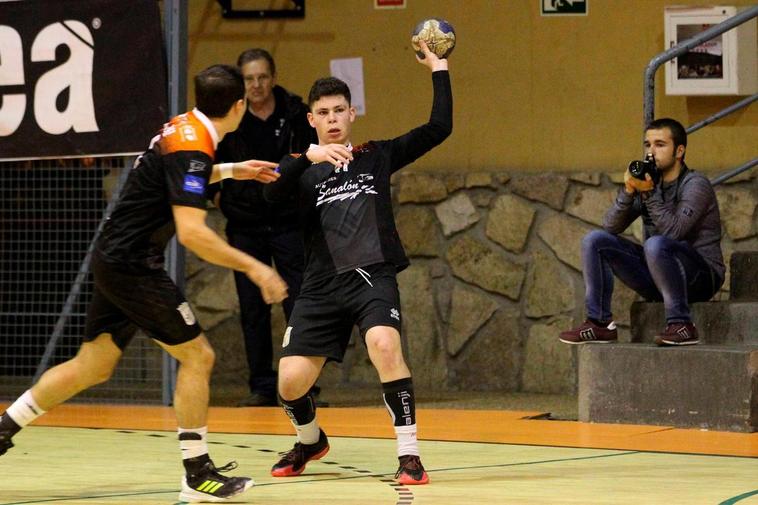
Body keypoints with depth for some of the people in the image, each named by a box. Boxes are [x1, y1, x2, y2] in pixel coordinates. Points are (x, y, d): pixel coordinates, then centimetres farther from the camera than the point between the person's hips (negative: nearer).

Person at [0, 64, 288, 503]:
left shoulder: (184, 129, 7)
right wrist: (253, 267, -26)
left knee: (93, 367, 16)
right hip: (132, 266, -9)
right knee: (197, 355, -5)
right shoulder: (191, 146, -21)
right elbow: (192, 232, -29)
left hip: (115, 261, 9)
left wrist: (232, 171, 35)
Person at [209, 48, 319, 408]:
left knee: (298, 306, -6)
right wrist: (216, 194, 5)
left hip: (289, 223, -2)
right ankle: (261, 387, 10)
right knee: (253, 311, 4)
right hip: (244, 226, 2)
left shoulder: (297, 115, -5)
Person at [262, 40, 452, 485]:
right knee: (291, 382, -5)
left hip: (373, 276, -2)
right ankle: (310, 441, 30)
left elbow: (439, 129, 5)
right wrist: (309, 156, -24)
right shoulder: (303, 169, 11)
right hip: (322, 285, 2)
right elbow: (268, 193, -11)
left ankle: (409, 454, -24)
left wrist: (439, 69, 2)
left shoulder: (377, 157, 12)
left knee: (384, 345, -32)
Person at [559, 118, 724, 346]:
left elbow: (673, 231, -25)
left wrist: (649, 193, -26)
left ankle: (681, 325, -29)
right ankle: (600, 323, -6)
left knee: (655, 244, -37)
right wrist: (628, 191, -15)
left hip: (701, 276, -7)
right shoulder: (648, 181, 8)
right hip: (657, 277, 7)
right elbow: (610, 227, -1)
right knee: (594, 240, -3)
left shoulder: (696, 185, -11)